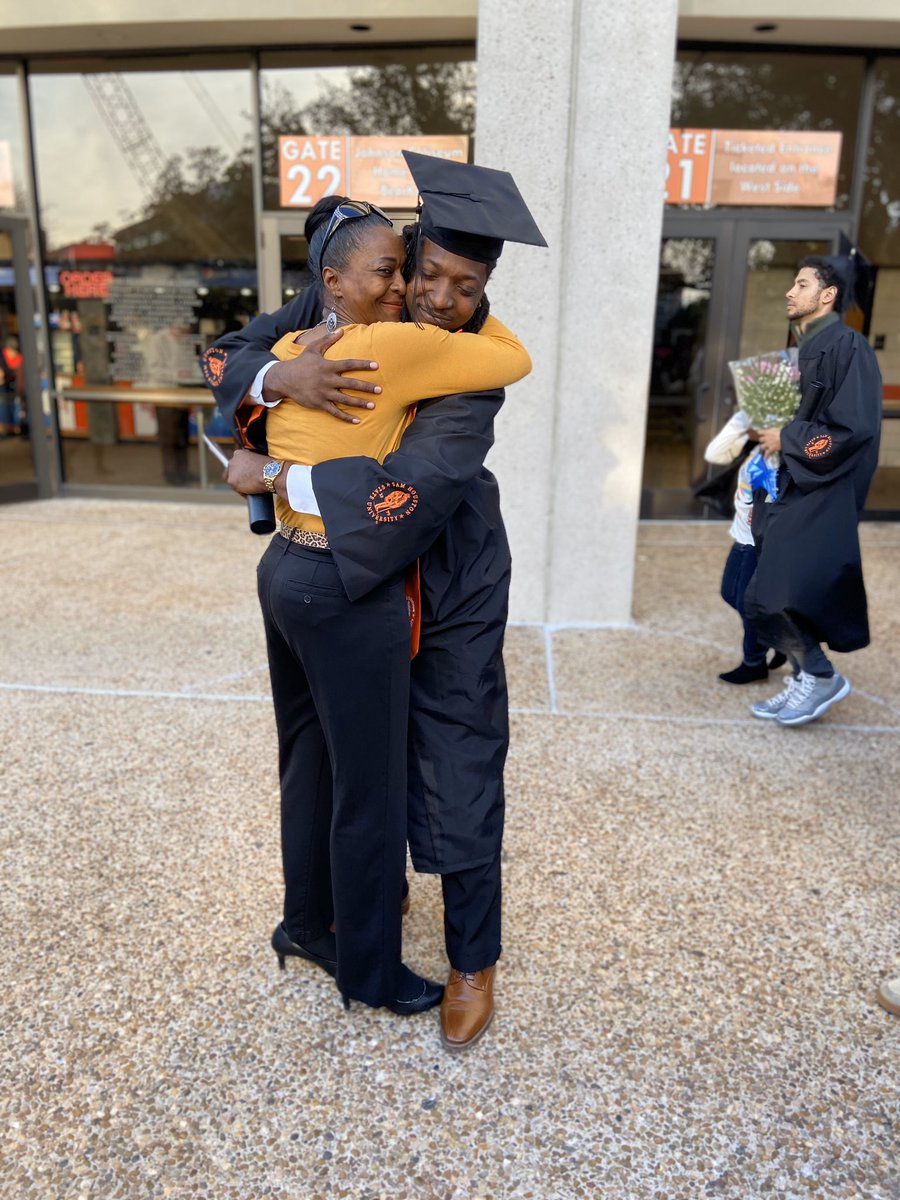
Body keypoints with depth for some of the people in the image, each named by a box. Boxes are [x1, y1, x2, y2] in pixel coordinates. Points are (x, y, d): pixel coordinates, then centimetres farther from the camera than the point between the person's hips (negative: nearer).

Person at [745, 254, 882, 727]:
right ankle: (807, 679, 21)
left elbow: (854, 429, -19)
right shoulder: (804, 350, 15)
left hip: (824, 497, -9)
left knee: (775, 597, -13)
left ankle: (820, 676, 5)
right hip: (796, 493, 9)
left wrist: (786, 439, -11)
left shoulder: (847, 346, -11)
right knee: (767, 599, 9)